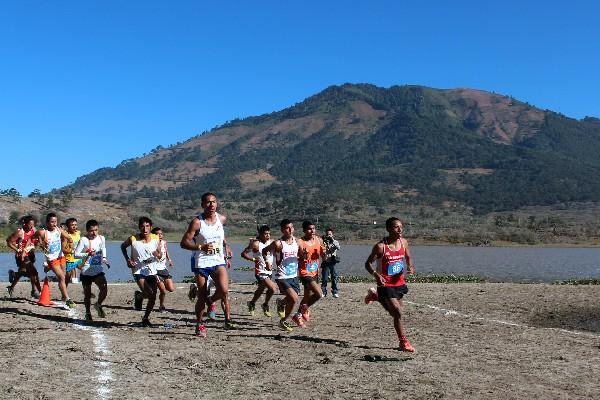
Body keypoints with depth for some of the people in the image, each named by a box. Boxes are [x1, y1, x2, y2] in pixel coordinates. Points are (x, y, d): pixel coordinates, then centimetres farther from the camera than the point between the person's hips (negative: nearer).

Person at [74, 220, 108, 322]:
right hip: (86, 271, -3)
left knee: (104, 288, -17)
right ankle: (88, 313, 27)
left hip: (98, 270, 3)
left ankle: (98, 305, 10)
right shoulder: (84, 240, -10)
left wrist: (104, 259, 15)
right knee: (87, 294, 7)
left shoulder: (101, 238, 5)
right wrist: (87, 254, -28)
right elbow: (76, 254, -15)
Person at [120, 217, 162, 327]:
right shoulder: (133, 239, -11)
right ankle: (138, 296, 15)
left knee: (153, 298, 3)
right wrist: (127, 259, -3)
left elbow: (160, 255, 6)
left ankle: (145, 318, 24)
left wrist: (158, 255, -18)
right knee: (149, 293, -21)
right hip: (139, 271, -3)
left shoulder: (155, 239, -4)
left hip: (152, 271, 3)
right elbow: (123, 246, 10)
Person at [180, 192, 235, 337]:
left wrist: (225, 246, 20)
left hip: (219, 261, 3)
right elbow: (184, 243, -12)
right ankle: (200, 325, 21)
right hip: (201, 262, -3)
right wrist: (201, 247, -24)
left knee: (224, 290, -19)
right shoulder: (197, 222, -10)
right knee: (202, 296, 4)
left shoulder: (222, 219, 4)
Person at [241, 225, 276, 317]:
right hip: (260, 271, -6)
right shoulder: (256, 244, -14)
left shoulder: (271, 242, 0)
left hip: (269, 271, 6)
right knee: (272, 288, -20)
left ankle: (251, 303, 49)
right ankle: (265, 305, 4)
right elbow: (243, 254, -11)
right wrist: (253, 259, -23)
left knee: (261, 289, 24)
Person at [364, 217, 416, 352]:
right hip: (386, 284, -6)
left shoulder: (403, 242, -2)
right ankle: (403, 342, -1)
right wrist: (375, 274, -31)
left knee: (393, 311, 22)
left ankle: (375, 296, 49)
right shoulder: (381, 246, -18)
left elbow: (408, 257, 16)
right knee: (398, 312, -14)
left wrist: (410, 267, -6)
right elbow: (368, 263, -13)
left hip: (399, 282, 6)